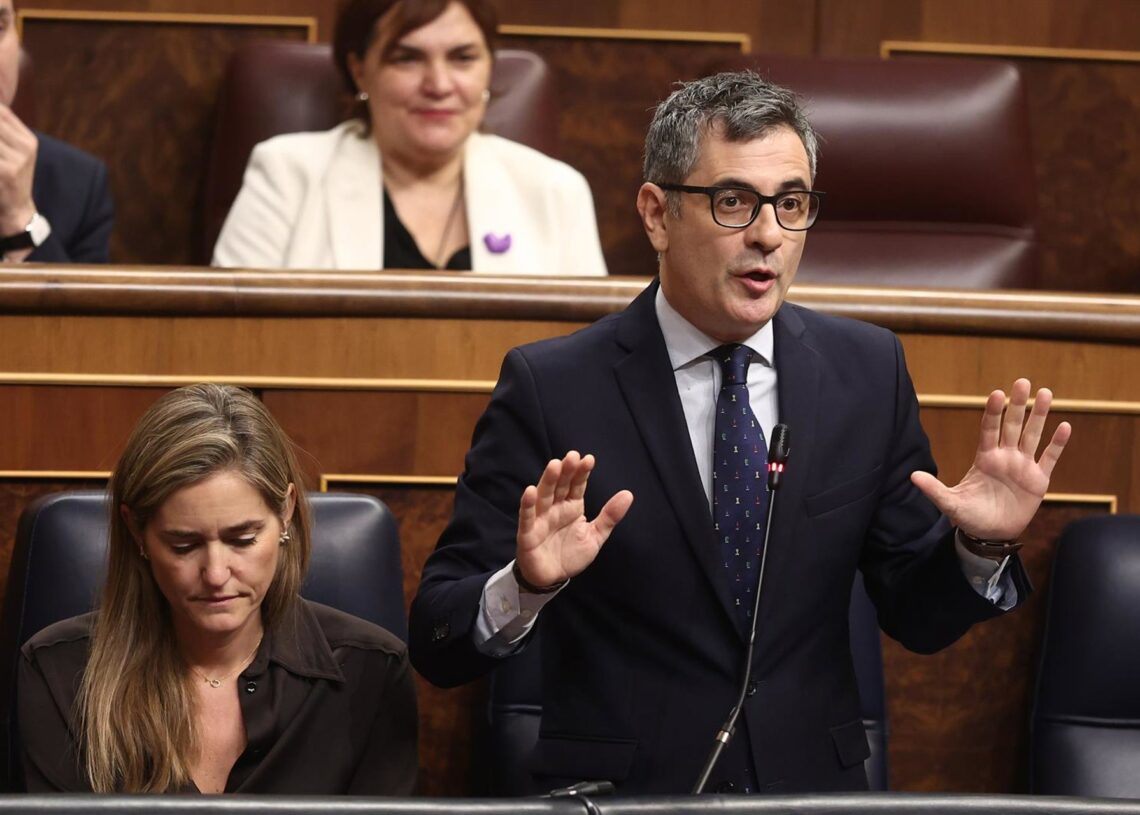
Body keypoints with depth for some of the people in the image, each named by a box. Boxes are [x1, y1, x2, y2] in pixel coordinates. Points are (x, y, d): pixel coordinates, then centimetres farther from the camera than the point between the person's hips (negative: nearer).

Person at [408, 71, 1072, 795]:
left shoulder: (868, 372, 4)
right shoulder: (550, 388, -6)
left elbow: (918, 620, 11)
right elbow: (438, 646, -8)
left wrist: (981, 547, -7)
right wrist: (528, 586, -26)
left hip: (815, 783, 3)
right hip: (619, 787, -3)